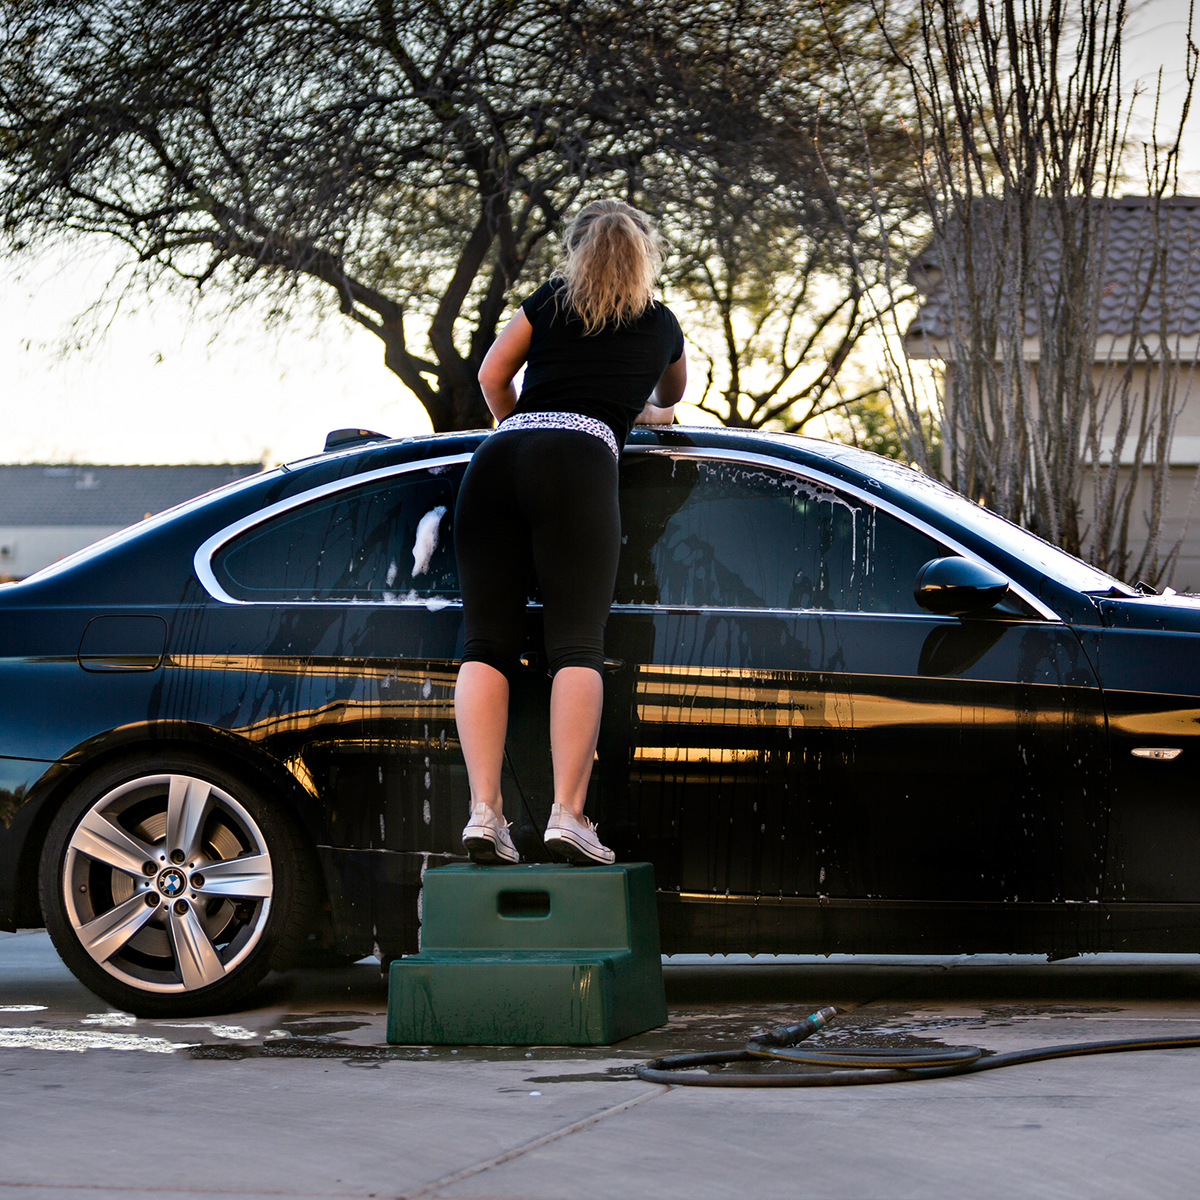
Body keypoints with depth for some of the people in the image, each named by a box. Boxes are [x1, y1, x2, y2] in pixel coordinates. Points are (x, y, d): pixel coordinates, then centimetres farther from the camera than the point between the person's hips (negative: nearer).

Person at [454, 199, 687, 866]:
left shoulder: (552, 301, 25)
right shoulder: (660, 324, 27)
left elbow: (492, 376, 20)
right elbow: (673, 394, 48)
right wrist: (649, 412, 70)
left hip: (499, 460, 2)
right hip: (580, 462, -2)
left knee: (487, 646, -2)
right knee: (578, 647, -8)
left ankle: (485, 810, -14)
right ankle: (568, 813, -22)